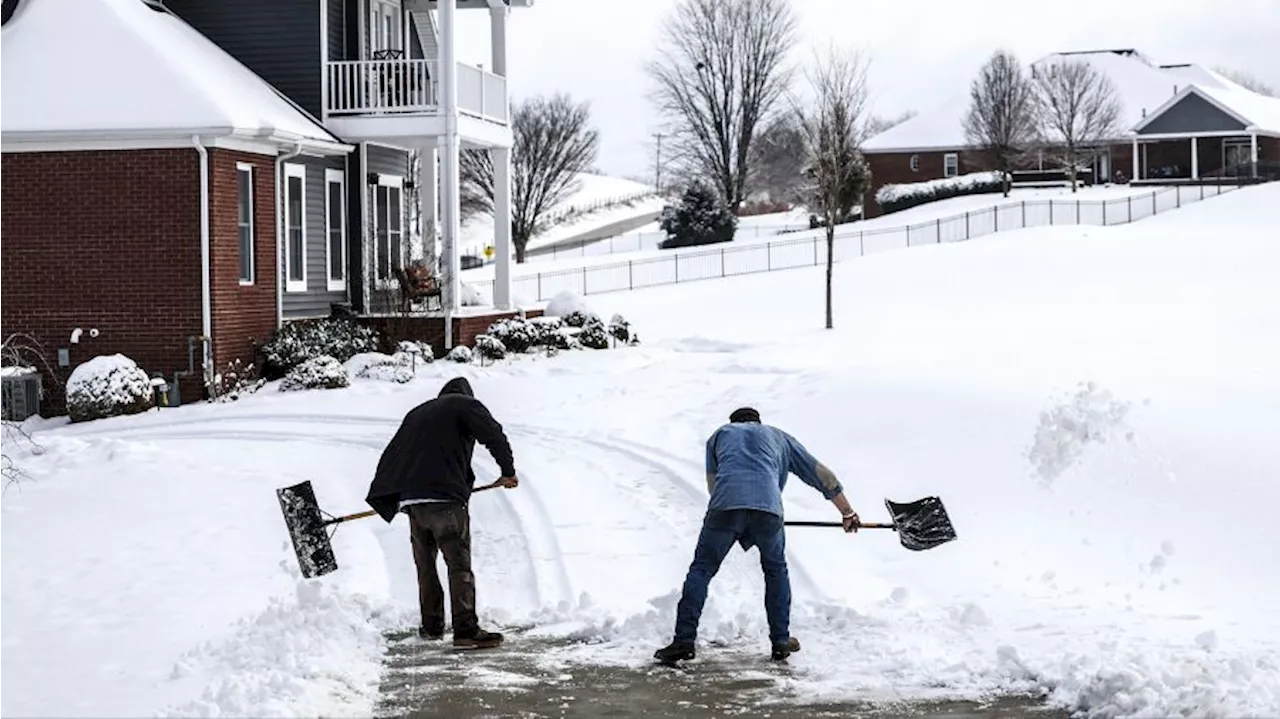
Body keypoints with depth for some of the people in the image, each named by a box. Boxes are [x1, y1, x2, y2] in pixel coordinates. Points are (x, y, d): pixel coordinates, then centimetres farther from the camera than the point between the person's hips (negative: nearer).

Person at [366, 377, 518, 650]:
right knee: (459, 565, -9)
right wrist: (507, 471, 6)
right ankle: (466, 630, -16)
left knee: (425, 565, 17)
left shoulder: (416, 413, 26)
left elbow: (391, 456, 25)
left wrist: (385, 498, 28)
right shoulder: (466, 405, 8)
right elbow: (494, 436, -6)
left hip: (410, 499, 6)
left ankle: (432, 626, 24)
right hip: (446, 498, -6)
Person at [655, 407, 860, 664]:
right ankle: (781, 642, 22)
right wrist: (847, 513, 43)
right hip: (768, 507, 1)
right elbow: (823, 476, 33)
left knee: (701, 569, 9)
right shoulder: (779, 437, 34)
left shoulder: (720, 434, 33)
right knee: (776, 570, 23)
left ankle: (684, 641, -1)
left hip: (725, 506, -1)